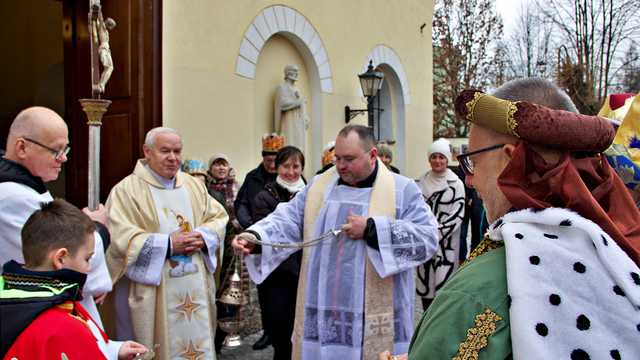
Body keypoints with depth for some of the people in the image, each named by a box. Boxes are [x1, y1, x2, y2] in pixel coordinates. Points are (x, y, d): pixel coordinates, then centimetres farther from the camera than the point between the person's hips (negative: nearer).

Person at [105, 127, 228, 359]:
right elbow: (120, 239, -16)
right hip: (152, 293, -5)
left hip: (196, 287, 5)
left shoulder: (194, 185, 11)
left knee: (197, 341, 11)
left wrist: (202, 237, -10)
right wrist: (168, 244, -19)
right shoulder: (126, 190, -7)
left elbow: (218, 218, 11)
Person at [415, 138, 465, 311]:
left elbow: (457, 214, -8)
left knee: (443, 280, -6)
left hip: (446, 242, -3)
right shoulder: (421, 183, 6)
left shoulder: (456, 184, -4)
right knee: (425, 279, 7)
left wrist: (437, 233, -13)